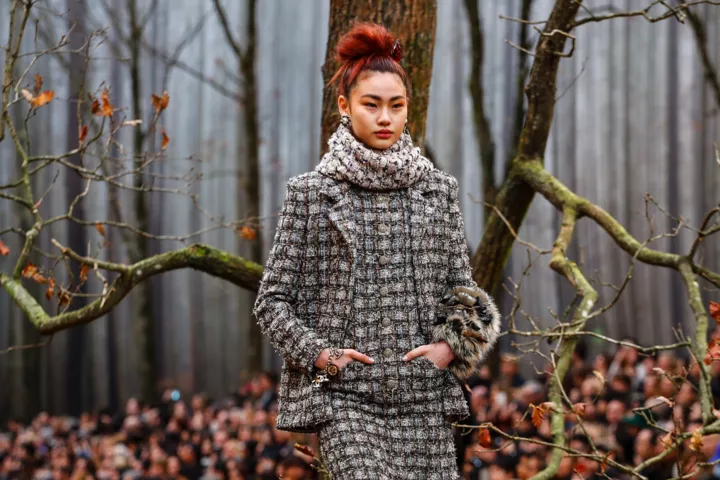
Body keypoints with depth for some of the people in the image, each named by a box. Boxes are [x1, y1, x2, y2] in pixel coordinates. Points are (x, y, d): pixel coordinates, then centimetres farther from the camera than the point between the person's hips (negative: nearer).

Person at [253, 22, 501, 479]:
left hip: (425, 394, 3)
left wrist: (450, 344, -2)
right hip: (345, 395, -3)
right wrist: (320, 354, -9)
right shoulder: (312, 192, 2)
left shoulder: (439, 189, 10)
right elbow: (272, 300, 5)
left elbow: (462, 289, 16)